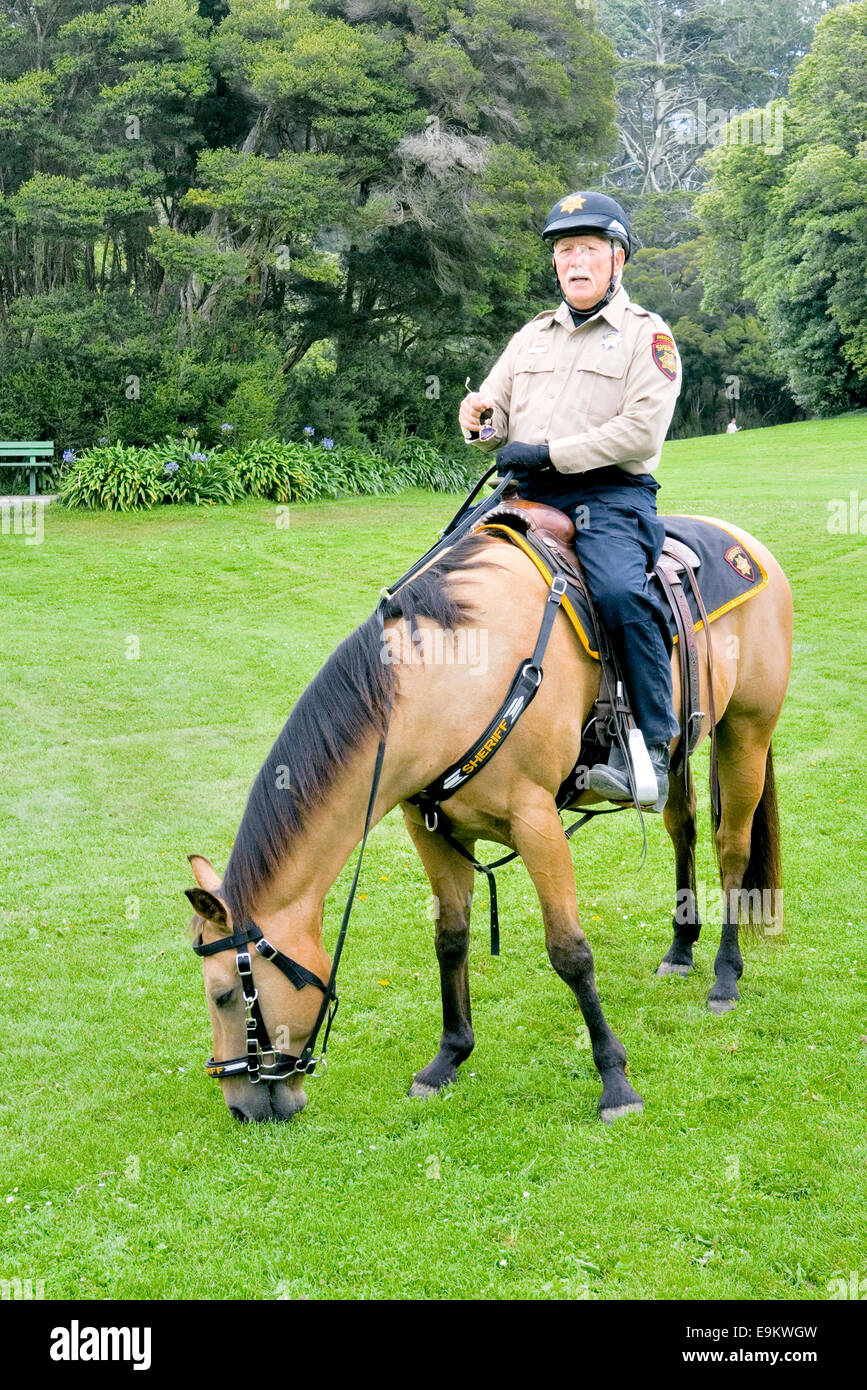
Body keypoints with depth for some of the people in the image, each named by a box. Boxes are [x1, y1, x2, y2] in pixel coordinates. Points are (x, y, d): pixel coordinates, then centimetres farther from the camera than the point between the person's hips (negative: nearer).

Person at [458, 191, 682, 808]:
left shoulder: (647, 335, 4)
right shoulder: (532, 336, 22)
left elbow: (641, 430, -10)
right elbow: (495, 425, 23)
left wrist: (548, 453, -16)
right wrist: (480, 417, -3)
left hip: (610, 497, -6)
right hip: (528, 499, 6)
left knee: (621, 593, -33)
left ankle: (651, 751, -25)